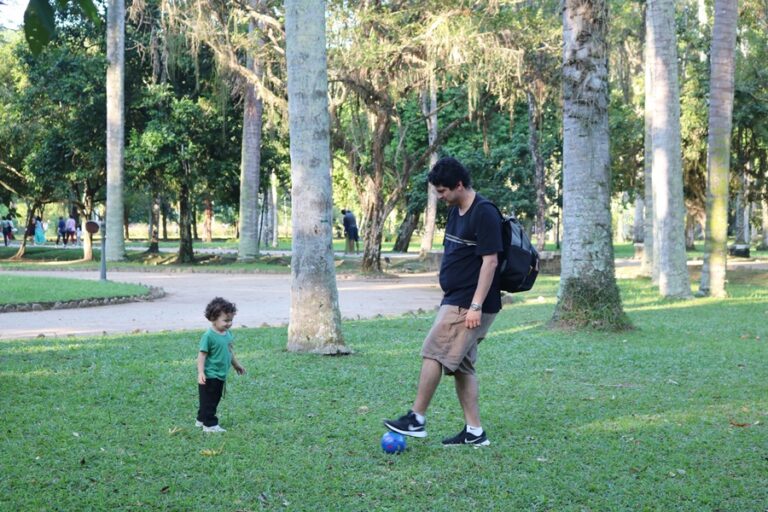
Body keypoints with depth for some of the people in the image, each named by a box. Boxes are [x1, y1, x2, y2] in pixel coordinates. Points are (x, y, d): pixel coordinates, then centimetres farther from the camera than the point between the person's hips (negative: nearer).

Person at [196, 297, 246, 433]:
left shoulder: (227, 334, 4)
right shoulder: (209, 336, -20)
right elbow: (202, 355, -20)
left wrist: (236, 365, 29)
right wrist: (201, 372, -26)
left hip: (221, 376, 9)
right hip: (210, 376, -9)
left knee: (215, 400, 19)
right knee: (209, 400, 1)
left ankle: (201, 419, 33)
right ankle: (210, 424, 9)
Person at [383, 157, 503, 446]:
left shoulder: (484, 214, -16)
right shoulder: (455, 211, 13)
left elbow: (490, 261, -20)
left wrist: (476, 306, -23)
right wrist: (447, 295, 20)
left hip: (468, 306, -10)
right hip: (454, 301, 10)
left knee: (433, 353, -8)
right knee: (461, 365, 10)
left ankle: (417, 420, 1)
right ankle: (474, 432, 14)